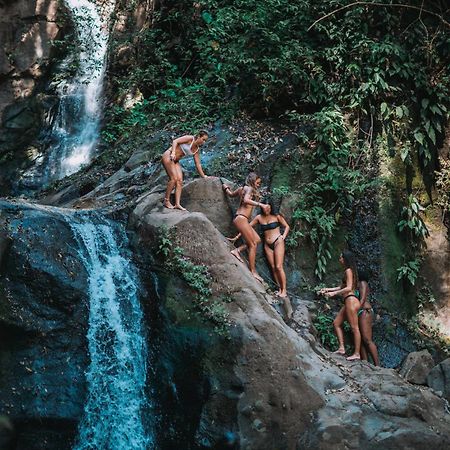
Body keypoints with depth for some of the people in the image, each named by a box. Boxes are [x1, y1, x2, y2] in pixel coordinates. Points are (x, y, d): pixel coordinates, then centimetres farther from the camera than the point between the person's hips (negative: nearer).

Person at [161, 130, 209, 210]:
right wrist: (173, 152, -33)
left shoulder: (197, 150, 8)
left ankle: (177, 204, -13)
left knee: (180, 181, -6)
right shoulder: (190, 138, -12)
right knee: (174, 179, -17)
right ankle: (166, 201, -9)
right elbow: (175, 141, -19)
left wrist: (203, 176, 12)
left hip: (175, 161, 8)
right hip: (168, 156, -8)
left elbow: (198, 164, 13)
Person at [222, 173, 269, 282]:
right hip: (241, 218, -10)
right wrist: (260, 204, -34)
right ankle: (253, 271, -7)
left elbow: (231, 194, 36)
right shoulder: (249, 189, -7)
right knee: (253, 245, -8)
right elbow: (246, 200, -27)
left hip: (240, 218, 10)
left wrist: (226, 187, 55)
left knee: (257, 240, 9)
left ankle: (237, 250, 6)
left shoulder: (242, 189, 18)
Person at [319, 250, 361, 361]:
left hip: (351, 300, -11)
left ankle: (357, 353, -5)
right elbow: (342, 287, 25)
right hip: (348, 302, 11)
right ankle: (342, 348, 7)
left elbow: (348, 288, -18)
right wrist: (328, 289, 23)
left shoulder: (348, 271, -10)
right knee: (336, 323, 11)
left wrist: (334, 293, -17)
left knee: (354, 327, -7)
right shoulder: (348, 271, 19)